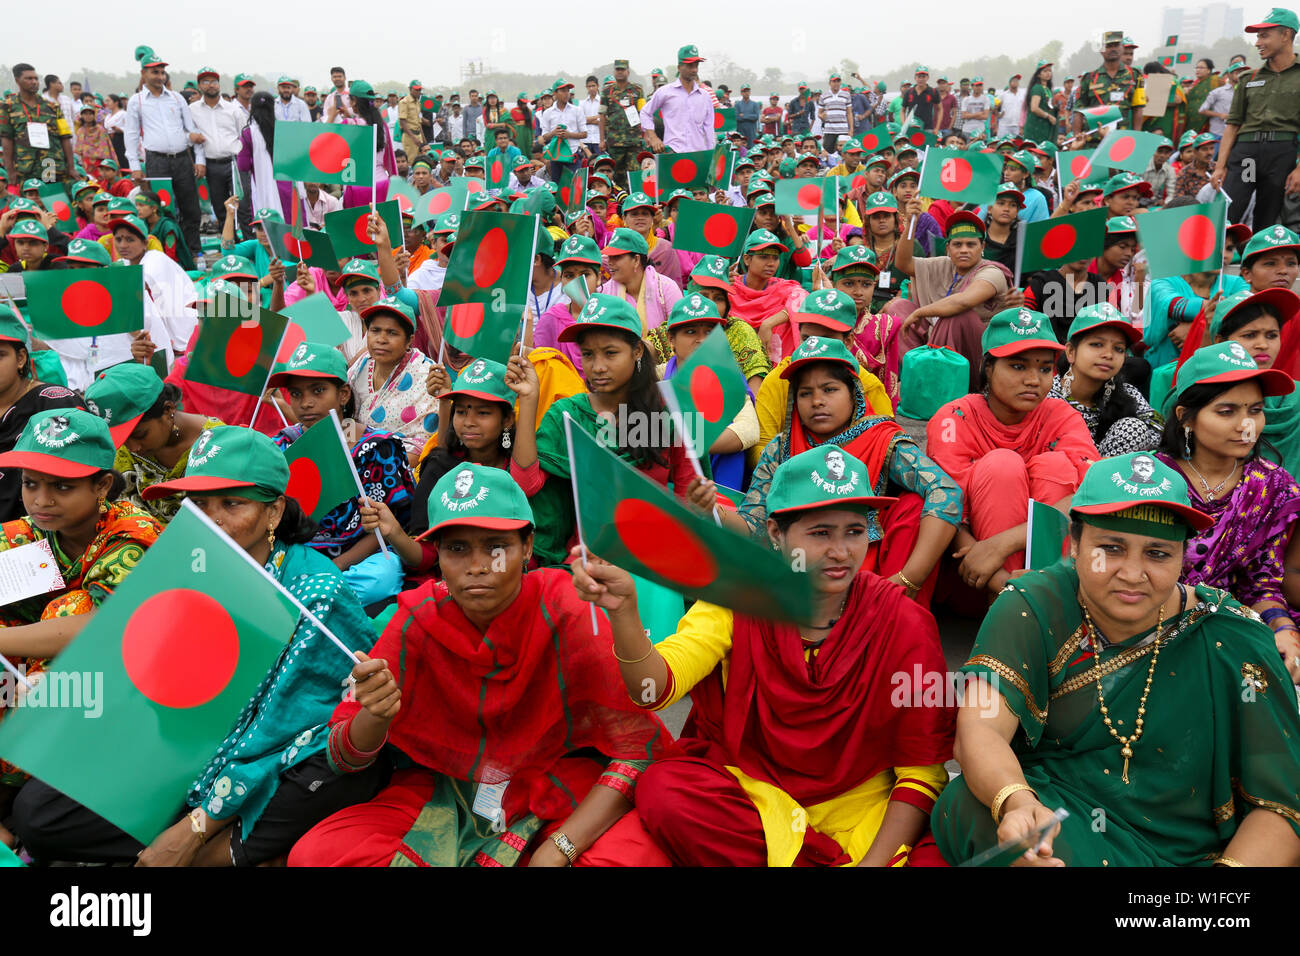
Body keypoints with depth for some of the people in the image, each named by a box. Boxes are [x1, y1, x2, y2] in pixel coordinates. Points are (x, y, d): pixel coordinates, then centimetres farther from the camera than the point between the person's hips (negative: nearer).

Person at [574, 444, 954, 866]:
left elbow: (922, 771, -7)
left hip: (862, 807, -1)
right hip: (745, 788, 2)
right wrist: (623, 610, -42)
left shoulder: (903, 623, -12)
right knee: (662, 791, -27)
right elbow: (656, 686, -24)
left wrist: (875, 860, -19)